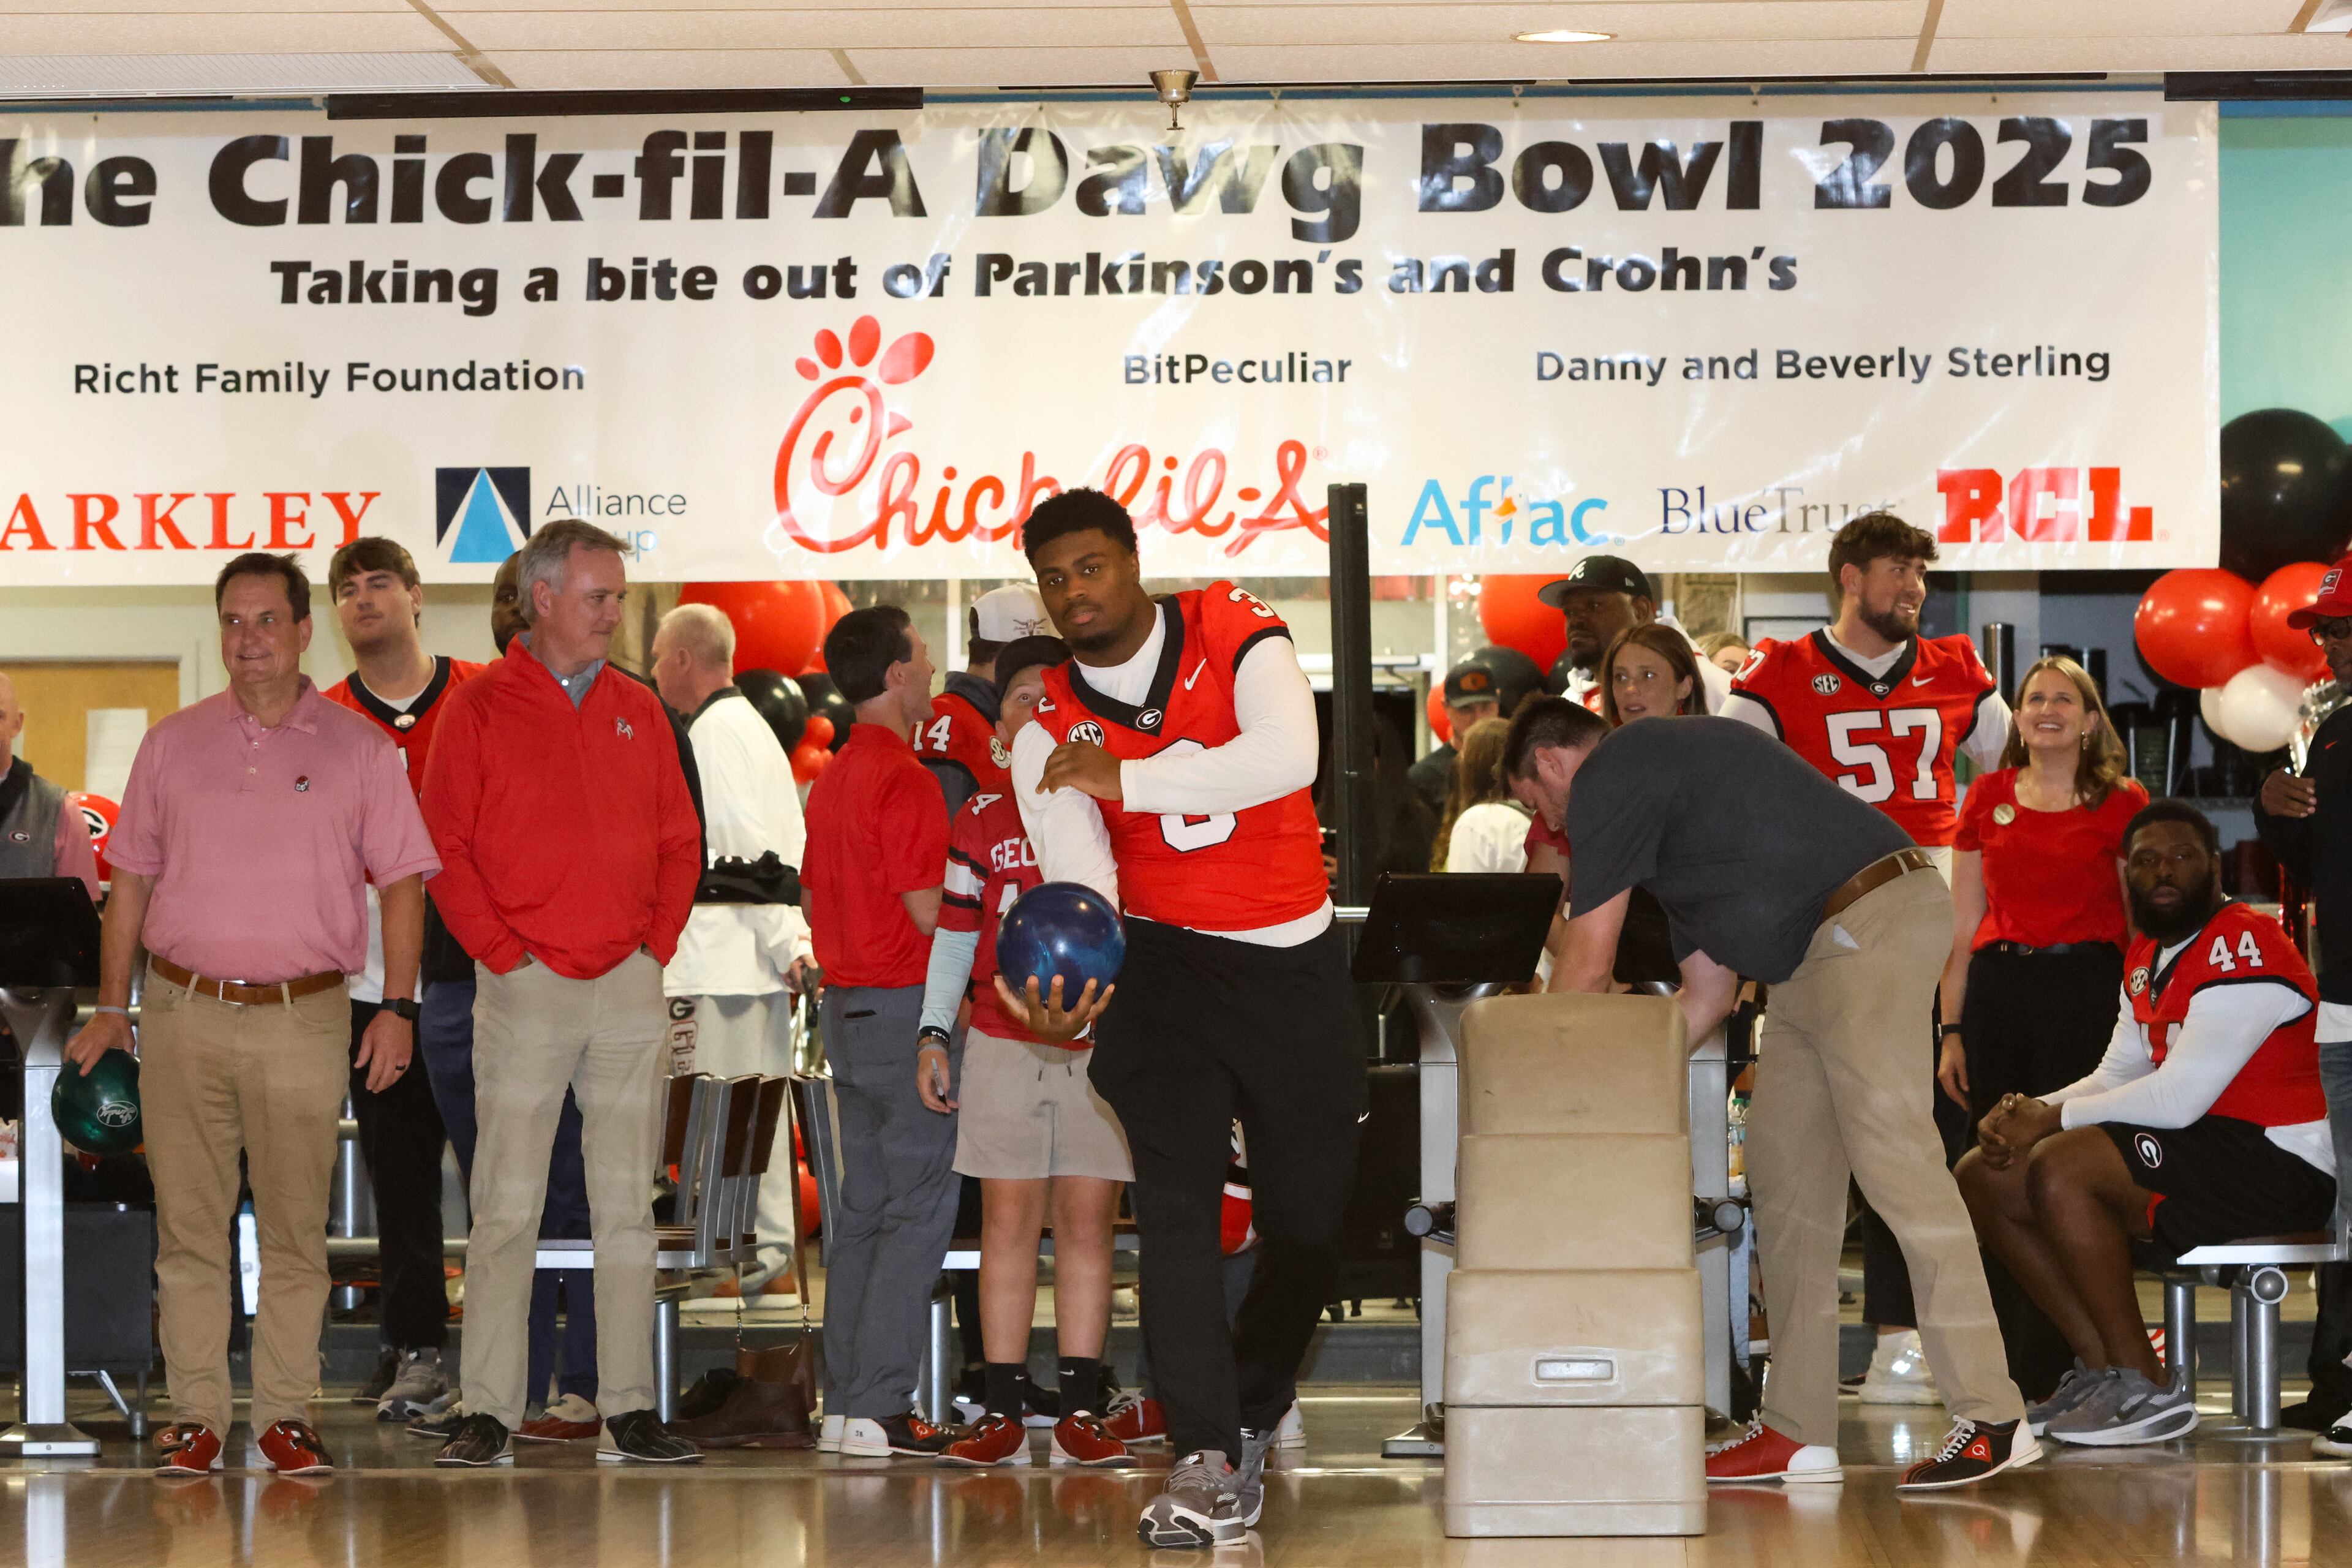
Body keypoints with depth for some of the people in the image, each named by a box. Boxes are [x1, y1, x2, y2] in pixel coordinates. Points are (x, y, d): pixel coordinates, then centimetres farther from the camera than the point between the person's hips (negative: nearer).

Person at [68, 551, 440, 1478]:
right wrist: (112, 1006, 9)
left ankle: (286, 1414, 8)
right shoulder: (173, 744, 10)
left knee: (296, 1228, 2)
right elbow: (132, 879, 13)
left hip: (304, 1018, -1)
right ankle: (196, 1415, 7)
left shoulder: (358, 749, 5)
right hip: (184, 1014, 1)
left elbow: (402, 881, 4)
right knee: (188, 1225, 2)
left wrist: (397, 1006, -4)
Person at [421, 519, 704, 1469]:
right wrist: (504, 954, -9)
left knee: (626, 1204, 5)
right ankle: (489, 1415, -3)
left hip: (630, 989, 4)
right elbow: (444, 848, -4)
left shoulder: (639, 712, 13)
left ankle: (630, 1413, 8)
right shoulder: (480, 710, 0)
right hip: (525, 989, -4)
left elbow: (679, 843, 16)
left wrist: (658, 944, 3)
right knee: (506, 1205, -5)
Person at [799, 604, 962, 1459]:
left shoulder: (831, 777, 14)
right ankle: (877, 1408, -10)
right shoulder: (906, 779, -15)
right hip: (907, 1009, -9)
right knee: (919, 1210, -7)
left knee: (863, 1207, 12)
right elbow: (930, 910, -19)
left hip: (845, 1004, 9)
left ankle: (844, 1401, 12)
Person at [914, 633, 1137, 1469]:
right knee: (1008, 1219, 0)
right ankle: (1003, 1415, 2)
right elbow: (954, 933, 11)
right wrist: (933, 1034, 5)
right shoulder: (983, 819, 7)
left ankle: (1080, 1414, 3)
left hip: (1101, 1044, -1)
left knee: (1087, 1218, 0)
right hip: (1004, 1043, 1)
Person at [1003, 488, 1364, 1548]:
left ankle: (1253, 1410, 31)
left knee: (1309, 1214, 7)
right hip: (1163, 957, 0)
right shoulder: (1048, 732, -1)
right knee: (1176, 1195, -18)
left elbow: (1286, 759, -24)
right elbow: (1076, 877, -15)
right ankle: (1207, 1460, -20)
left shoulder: (1234, 635, -5)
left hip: (1297, 959, 0)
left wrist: (1127, 779, -29)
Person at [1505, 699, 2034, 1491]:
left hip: (1870, 924, -10)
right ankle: (1798, 1430, 8)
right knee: (1785, 1173, 8)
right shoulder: (1663, 775, 27)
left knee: (1895, 1164, -14)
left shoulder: (1609, 780, -3)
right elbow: (1708, 994, 28)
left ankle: (1992, 1419, -15)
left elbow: (1587, 966, -2)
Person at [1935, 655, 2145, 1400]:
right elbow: (1962, 925, 14)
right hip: (1996, 990, 3)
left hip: (2086, 990, -3)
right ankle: (2002, 1373, 10)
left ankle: (2044, 1377, -3)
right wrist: (1952, 1030, 9)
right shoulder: (1987, 798, 13)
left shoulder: (2122, 803, 5)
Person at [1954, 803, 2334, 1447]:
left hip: (2280, 1166, -10)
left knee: (2060, 1168, -29)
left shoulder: (2242, 949, -16)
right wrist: (2024, 1113, -5)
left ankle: (2148, 1389, -20)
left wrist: (2051, 1119, -13)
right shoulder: (2148, 959, 16)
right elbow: (2116, 1078, 15)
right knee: (1984, 1177, 4)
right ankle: (2105, 1367, 2)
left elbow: (2178, 1099, -23)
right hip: (2205, 1148, 10)